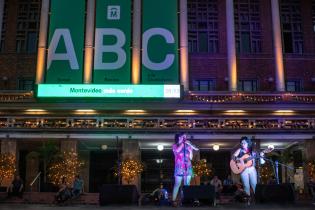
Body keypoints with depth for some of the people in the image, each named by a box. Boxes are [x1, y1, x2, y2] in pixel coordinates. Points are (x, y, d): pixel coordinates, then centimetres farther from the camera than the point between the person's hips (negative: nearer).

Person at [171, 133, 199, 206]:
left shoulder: (187, 146, 16)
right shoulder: (175, 145, 8)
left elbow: (191, 158, 12)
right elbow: (177, 150, -17)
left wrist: (190, 147, 2)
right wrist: (183, 142, -5)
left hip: (188, 167, 4)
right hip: (179, 167, -4)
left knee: (187, 185, 1)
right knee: (177, 184, -8)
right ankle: (173, 200, -6)